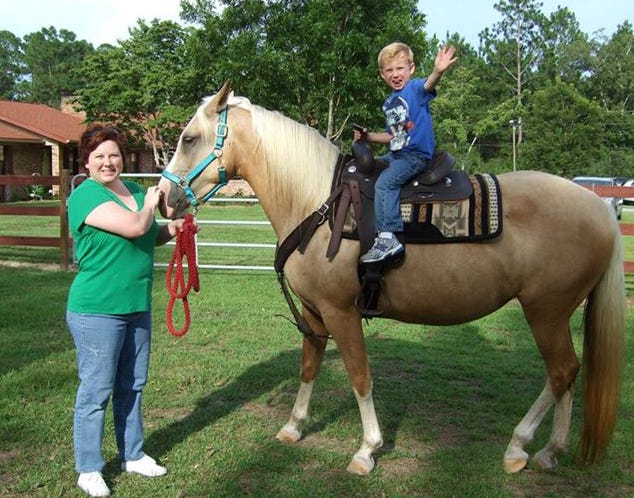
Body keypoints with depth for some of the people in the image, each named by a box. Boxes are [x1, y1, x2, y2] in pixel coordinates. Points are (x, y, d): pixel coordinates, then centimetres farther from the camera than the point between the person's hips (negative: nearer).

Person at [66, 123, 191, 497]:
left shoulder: (135, 190, 9)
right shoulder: (86, 196, -14)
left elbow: (147, 236, 23)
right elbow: (134, 227, -27)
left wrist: (172, 229, 2)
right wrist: (152, 202, -7)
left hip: (138, 308, 8)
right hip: (98, 312, -7)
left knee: (132, 386, 17)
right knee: (97, 391, 3)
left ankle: (133, 455, 33)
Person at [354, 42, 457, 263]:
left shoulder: (415, 88, -9)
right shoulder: (388, 103, 14)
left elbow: (428, 85, -34)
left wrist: (438, 71, -56)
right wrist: (368, 136, 10)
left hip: (416, 155, -10)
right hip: (395, 154, 10)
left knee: (384, 182, -28)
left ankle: (388, 238, -32)